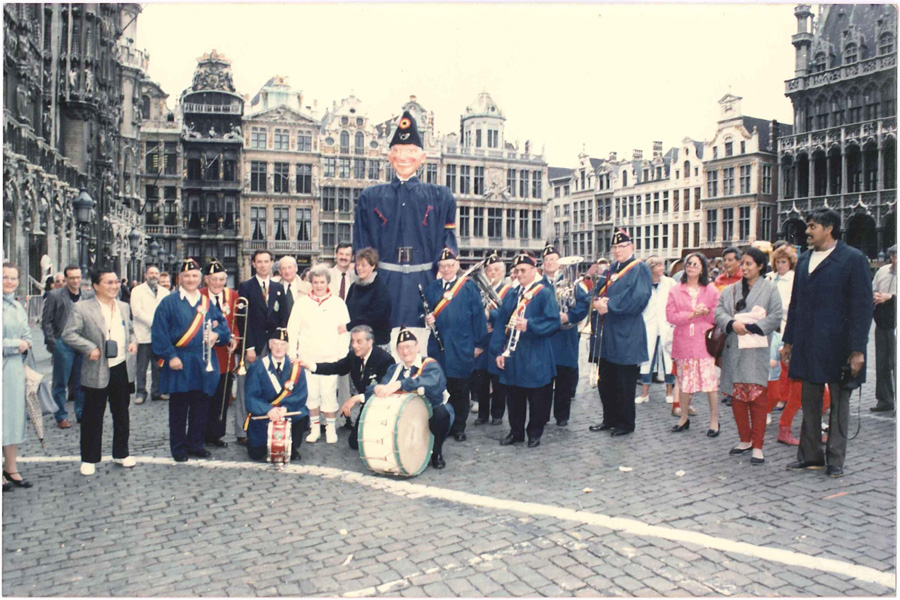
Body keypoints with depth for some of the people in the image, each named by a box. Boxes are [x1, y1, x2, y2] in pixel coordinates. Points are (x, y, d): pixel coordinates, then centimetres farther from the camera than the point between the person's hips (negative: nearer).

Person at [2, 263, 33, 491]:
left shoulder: (18, 307, 13)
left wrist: (23, 345, -4)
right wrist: (16, 345, -9)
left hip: (15, 369, 7)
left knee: (15, 414, 10)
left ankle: (11, 468, 20)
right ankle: (5, 470, 9)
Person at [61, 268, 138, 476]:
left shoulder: (124, 307, 9)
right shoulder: (82, 308, -8)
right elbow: (68, 334, -10)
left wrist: (133, 341, 0)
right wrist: (90, 349, -19)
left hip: (123, 369, 5)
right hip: (97, 372, -5)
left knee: (121, 415, 15)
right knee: (93, 417, 6)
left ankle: (121, 453, 29)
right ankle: (89, 459, 20)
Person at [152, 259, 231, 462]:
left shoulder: (207, 303, 12)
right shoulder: (169, 302, -1)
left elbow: (223, 326, 13)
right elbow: (159, 333, -5)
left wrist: (217, 335, -9)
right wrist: (170, 356, -12)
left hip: (204, 365, 4)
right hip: (179, 363, -3)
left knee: (201, 407, 9)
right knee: (178, 408, 4)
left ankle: (196, 444, 22)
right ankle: (178, 448, 15)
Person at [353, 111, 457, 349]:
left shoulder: (440, 197, 9)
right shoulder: (370, 197, 12)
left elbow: (449, 248, 5)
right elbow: (362, 248, 11)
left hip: (425, 283, 0)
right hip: (384, 284, 1)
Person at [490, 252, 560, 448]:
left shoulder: (545, 293, -4)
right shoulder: (511, 296, 11)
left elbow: (553, 321, -13)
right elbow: (500, 324, 8)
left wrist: (530, 325, -25)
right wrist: (498, 351, 0)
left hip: (535, 358, -5)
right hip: (512, 355, 5)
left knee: (537, 397, 5)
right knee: (513, 396, 12)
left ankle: (535, 433, 20)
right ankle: (516, 432, 25)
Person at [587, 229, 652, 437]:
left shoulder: (639, 269, -7)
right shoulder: (610, 270, 16)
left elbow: (638, 299, -19)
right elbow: (597, 291, 14)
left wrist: (609, 305, -19)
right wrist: (597, 302, -10)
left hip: (625, 337, -7)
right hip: (606, 335, 7)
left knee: (624, 383, 3)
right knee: (605, 381, 14)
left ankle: (626, 423, 16)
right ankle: (610, 419, 27)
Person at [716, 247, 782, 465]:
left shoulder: (770, 289, 4)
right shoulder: (730, 290, 15)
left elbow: (775, 317, -4)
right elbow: (719, 313, 5)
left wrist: (750, 328, -13)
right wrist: (732, 324, -13)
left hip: (757, 349, -4)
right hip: (734, 349, 4)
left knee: (757, 396, -8)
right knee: (737, 396, 7)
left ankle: (758, 446, -2)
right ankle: (745, 440, 21)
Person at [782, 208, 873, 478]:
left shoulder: (853, 258, -6)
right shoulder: (804, 260, 12)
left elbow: (863, 306, -9)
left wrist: (857, 349, -14)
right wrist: (788, 341, 14)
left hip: (837, 345, -5)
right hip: (807, 345, 6)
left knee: (839, 402, 6)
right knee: (809, 401, 11)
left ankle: (835, 460, 15)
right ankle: (810, 455, 21)